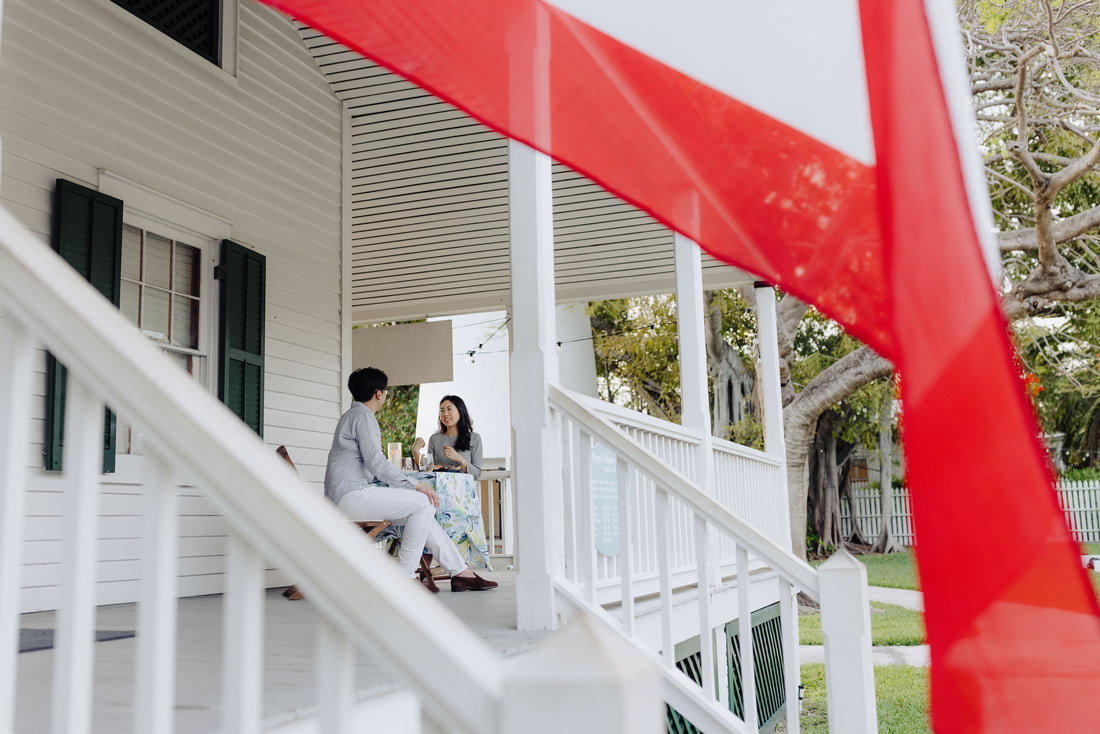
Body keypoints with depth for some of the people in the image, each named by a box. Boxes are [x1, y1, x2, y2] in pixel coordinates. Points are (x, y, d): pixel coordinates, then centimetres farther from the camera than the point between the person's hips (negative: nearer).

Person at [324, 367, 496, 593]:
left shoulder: (352, 415, 24)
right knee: (423, 502, -14)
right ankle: (404, 576, -11)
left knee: (418, 512, 7)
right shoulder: (363, 416, -9)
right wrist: (416, 485, -15)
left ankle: (461, 573, 4)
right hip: (351, 495, -11)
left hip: (350, 495, 11)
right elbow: (377, 464, -19)